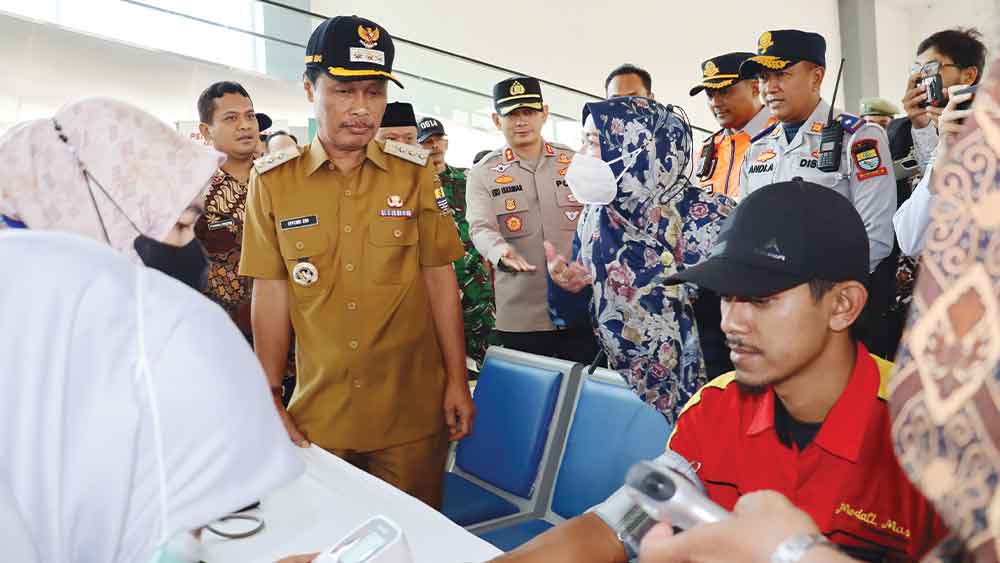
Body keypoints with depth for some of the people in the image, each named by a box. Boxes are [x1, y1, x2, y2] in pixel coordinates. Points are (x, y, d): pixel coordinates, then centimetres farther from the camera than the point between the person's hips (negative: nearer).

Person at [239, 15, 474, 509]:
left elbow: (439, 278, 1)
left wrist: (457, 380, -1)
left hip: (413, 410, 0)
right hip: (318, 413, 1)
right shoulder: (272, 181, -1)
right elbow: (271, 291, 2)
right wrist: (269, 395, 0)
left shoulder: (414, 172, -1)